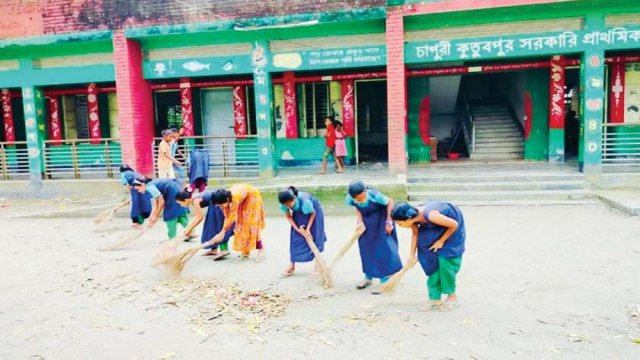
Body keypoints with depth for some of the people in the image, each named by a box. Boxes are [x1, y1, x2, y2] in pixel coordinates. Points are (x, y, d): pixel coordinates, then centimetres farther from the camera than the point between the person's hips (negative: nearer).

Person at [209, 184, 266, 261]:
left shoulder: (235, 198, -41)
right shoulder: (225, 199, -20)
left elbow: (232, 217, -35)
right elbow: (227, 217, -11)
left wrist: (222, 232, -30)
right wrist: (223, 232, -17)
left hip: (252, 197, -7)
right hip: (242, 200, 7)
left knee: (252, 224, -14)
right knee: (241, 223, 0)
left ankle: (261, 250, -10)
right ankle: (245, 250, 8)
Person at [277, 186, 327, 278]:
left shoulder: (304, 201, -42)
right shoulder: (284, 203, -30)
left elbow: (312, 213, -22)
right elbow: (288, 216, -12)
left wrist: (308, 228, -23)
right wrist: (297, 229, -19)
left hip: (313, 210, -4)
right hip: (298, 213, 4)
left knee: (313, 238, -5)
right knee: (295, 237, 1)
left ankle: (317, 267, 5)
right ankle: (291, 266, 10)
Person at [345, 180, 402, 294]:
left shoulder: (375, 196, -36)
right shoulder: (349, 199, -25)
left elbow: (390, 202, -17)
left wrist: (389, 222, -15)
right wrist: (360, 222, -14)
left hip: (380, 220, -4)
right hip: (366, 221, 4)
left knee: (383, 248, -7)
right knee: (365, 247, 8)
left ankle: (385, 281, 2)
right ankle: (368, 277, 24)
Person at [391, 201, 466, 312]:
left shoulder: (430, 215, -41)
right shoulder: (413, 215, -19)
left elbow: (454, 224, -28)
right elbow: (415, 233, 1)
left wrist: (441, 241, -18)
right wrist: (411, 255, 3)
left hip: (452, 228, -6)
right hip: (436, 229, 6)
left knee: (445, 261, -7)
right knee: (432, 261, 2)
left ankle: (452, 296, 12)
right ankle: (435, 299, 11)